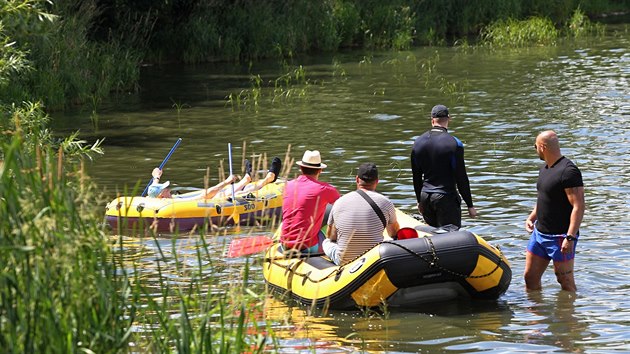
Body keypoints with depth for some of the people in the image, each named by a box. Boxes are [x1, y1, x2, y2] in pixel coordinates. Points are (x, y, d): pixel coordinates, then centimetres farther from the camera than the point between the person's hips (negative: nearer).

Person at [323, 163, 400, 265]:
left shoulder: (339, 203, -3)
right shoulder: (385, 203, -6)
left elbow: (331, 237, 9)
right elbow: (394, 234, 14)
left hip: (343, 262, 1)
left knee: (326, 242, 31)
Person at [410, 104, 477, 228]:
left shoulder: (418, 142, 4)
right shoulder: (454, 144, -12)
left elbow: (416, 177, 12)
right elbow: (461, 177, -11)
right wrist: (470, 205, -4)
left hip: (426, 197, 5)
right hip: (446, 198, -5)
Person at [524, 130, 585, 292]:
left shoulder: (568, 171, -18)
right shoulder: (544, 169, 13)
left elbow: (578, 207, -22)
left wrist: (570, 237, -27)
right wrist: (531, 218, 12)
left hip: (560, 236, -9)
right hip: (539, 233, 9)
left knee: (566, 282, 0)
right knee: (530, 277, 12)